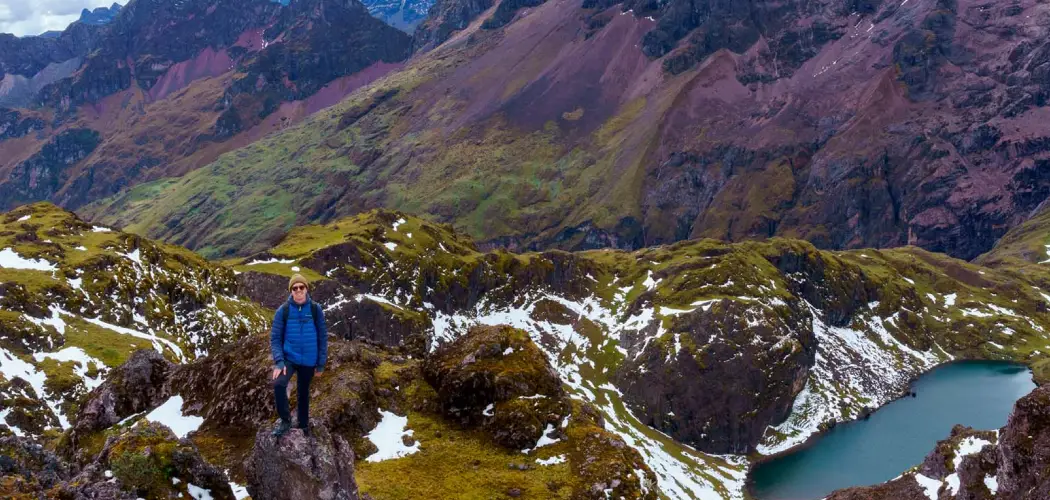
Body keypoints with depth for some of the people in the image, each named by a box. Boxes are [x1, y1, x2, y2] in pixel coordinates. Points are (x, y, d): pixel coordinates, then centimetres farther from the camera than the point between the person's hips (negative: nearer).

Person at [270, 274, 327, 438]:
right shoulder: (283, 310, -7)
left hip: (308, 361, 1)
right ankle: (285, 420, -6)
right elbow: (275, 337, -5)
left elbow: (322, 337, 1)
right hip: (288, 358, -1)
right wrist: (279, 361, -17)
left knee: (303, 393, 14)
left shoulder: (315, 309, -6)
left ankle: (304, 426, 34)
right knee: (279, 384, -25)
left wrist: (321, 363, 0)